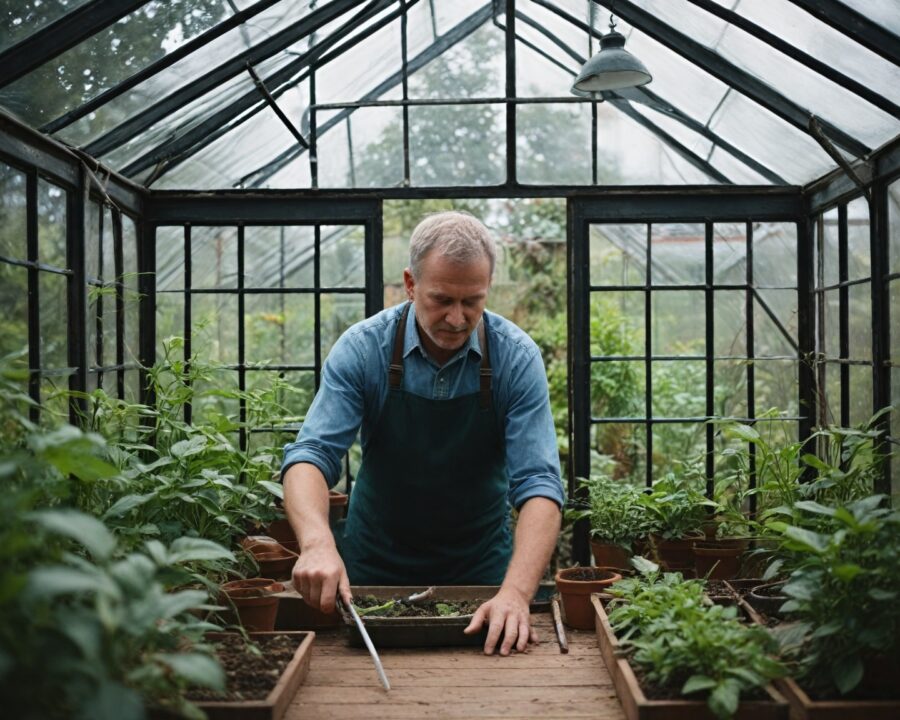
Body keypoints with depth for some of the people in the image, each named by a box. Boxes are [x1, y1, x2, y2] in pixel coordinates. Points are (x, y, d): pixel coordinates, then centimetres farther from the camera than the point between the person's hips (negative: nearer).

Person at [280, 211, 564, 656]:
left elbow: (537, 483, -21)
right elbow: (311, 454, -21)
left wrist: (516, 593, -36)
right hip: (375, 566, 0)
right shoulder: (362, 348, -15)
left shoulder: (516, 357, -16)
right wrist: (317, 543, -41)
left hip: (481, 566, 0)